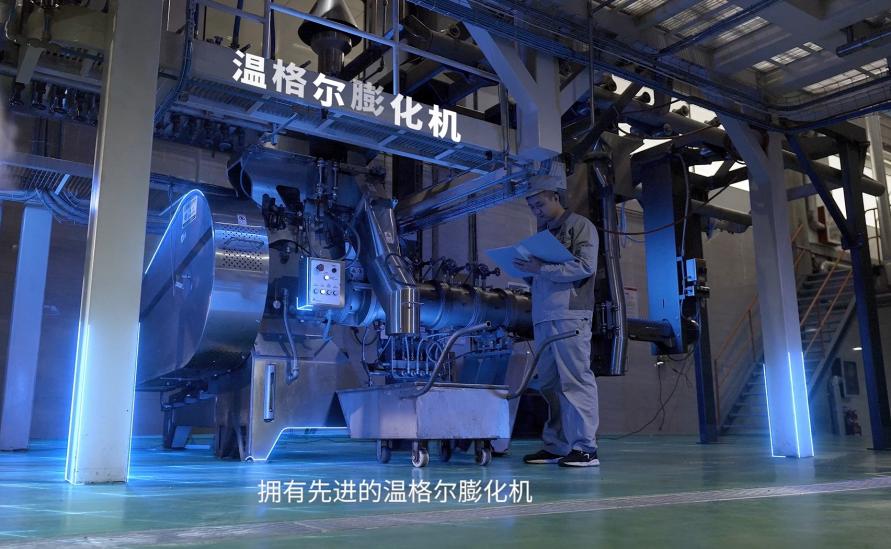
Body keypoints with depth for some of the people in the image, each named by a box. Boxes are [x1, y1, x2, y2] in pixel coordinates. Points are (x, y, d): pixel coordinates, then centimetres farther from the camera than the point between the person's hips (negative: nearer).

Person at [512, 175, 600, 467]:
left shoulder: (579, 226, 4)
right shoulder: (542, 233, 24)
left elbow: (585, 266, -10)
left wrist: (542, 269, -13)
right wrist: (527, 269, 1)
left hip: (570, 314, -7)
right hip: (543, 316, 7)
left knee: (575, 379, -8)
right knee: (549, 383, 5)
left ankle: (585, 448, -6)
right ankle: (555, 446, 11)